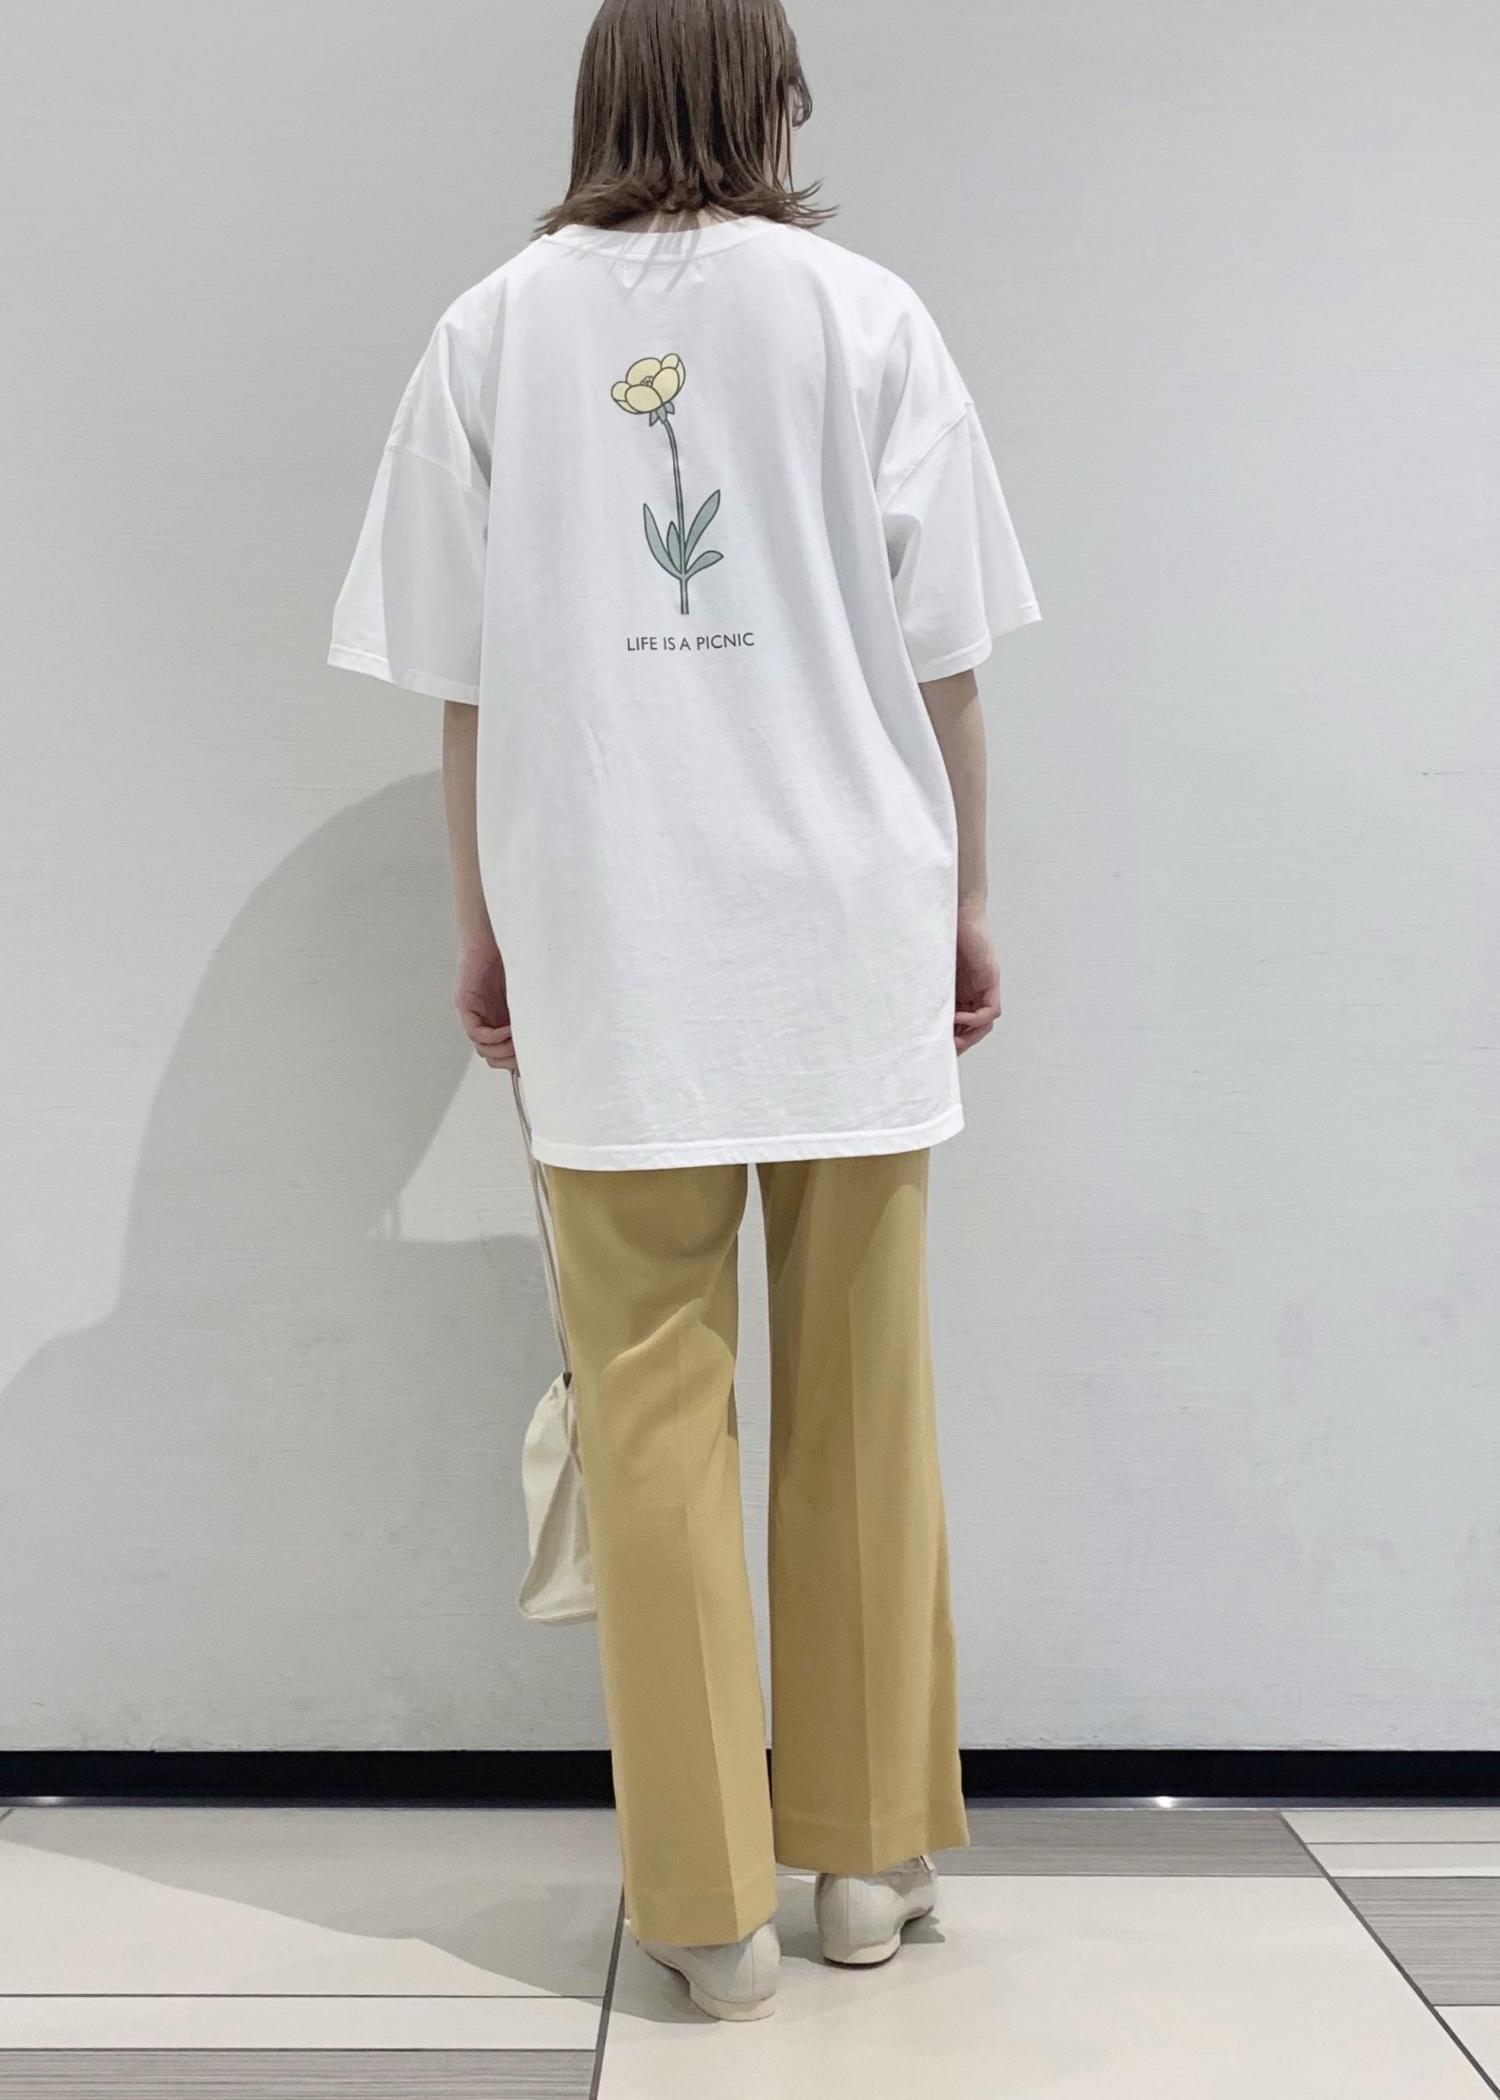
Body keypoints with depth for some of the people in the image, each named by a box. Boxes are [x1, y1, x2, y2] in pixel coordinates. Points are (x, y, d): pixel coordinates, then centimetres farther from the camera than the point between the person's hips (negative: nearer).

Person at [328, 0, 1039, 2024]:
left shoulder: (495, 326, 6)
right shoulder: (862, 311, 3)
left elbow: (465, 676, 4)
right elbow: (941, 655, 2)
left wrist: (483, 927, 12)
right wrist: (966, 900, 11)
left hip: (605, 936, 0)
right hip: (847, 918, 0)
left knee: (652, 1402, 6)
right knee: (862, 1398, 11)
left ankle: (710, 1894, 14)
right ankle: (868, 1851, 24)